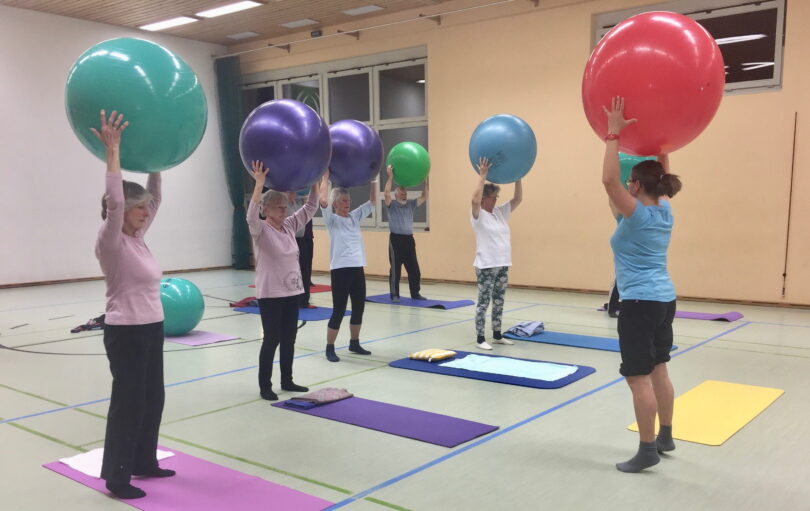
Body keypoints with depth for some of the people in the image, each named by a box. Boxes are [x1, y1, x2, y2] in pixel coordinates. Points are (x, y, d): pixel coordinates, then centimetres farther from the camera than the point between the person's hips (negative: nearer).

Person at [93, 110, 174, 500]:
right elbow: (114, 200, -31)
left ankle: (144, 463, 31)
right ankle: (116, 476, 15)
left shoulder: (136, 238, 8)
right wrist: (113, 150, -29)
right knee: (128, 403, 1)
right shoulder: (111, 242, -15)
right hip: (126, 333, -9)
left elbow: (155, 198, 15)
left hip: (151, 329, 9)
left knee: (153, 399, 16)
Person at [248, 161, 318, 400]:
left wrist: (314, 181, -4)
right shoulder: (261, 230, -11)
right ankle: (265, 386, 13)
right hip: (270, 294, -6)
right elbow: (252, 215, -32)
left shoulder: (290, 226, 6)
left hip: (292, 291, 7)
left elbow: (311, 207, 7)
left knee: (289, 338, 14)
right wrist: (259, 183, -38)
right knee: (272, 339, 0)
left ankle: (287, 381, 26)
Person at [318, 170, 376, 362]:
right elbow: (323, 200, -20)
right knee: (339, 311, -3)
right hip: (340, 270, -6)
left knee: (359, 308, 13)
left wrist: (374, 180, 10)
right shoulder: (332, 219, -4)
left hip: (358, 268, 7)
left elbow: (372, 201, 16)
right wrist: (325, 178, -12)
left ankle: (354, 343, 29)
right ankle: (330, 348, 10)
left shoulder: (354, 217, 13)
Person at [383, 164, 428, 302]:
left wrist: (424, 181, -1)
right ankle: (394, 295, 5)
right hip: (396, 239, -5)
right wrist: (390, 177, -20)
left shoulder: (411, 204, 14)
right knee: (395, 269, -2)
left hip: (409, 239, 5)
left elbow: (424, 197, 7)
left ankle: (415, 293, 18)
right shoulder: (392, 204, 0)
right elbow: (386, 194, -19)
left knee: (414, 269, 8)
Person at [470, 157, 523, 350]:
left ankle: (497, 335, 24)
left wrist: (517, 177, 0)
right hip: (486, 266, -7)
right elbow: (475, 200, -28)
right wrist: (482, 175, -26)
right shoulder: (478, 215, -8)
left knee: (499, 302, 14)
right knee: (483, 302, -2)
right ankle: (480, 339, 4)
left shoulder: (501, 212, 12)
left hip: (503, 265, 7)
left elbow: (518, 199, 9)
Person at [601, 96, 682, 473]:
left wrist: (614, 134, -23)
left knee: (639, 378, -3)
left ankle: (647, 451, 2)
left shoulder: (637, 215, -16)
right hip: (664, 300, 9)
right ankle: (665, 436, 28)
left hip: (640, 304, -9)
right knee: (658, 371, 17)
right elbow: (663, 174, 22)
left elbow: (609, 180, -26)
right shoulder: (664, 212, 5)